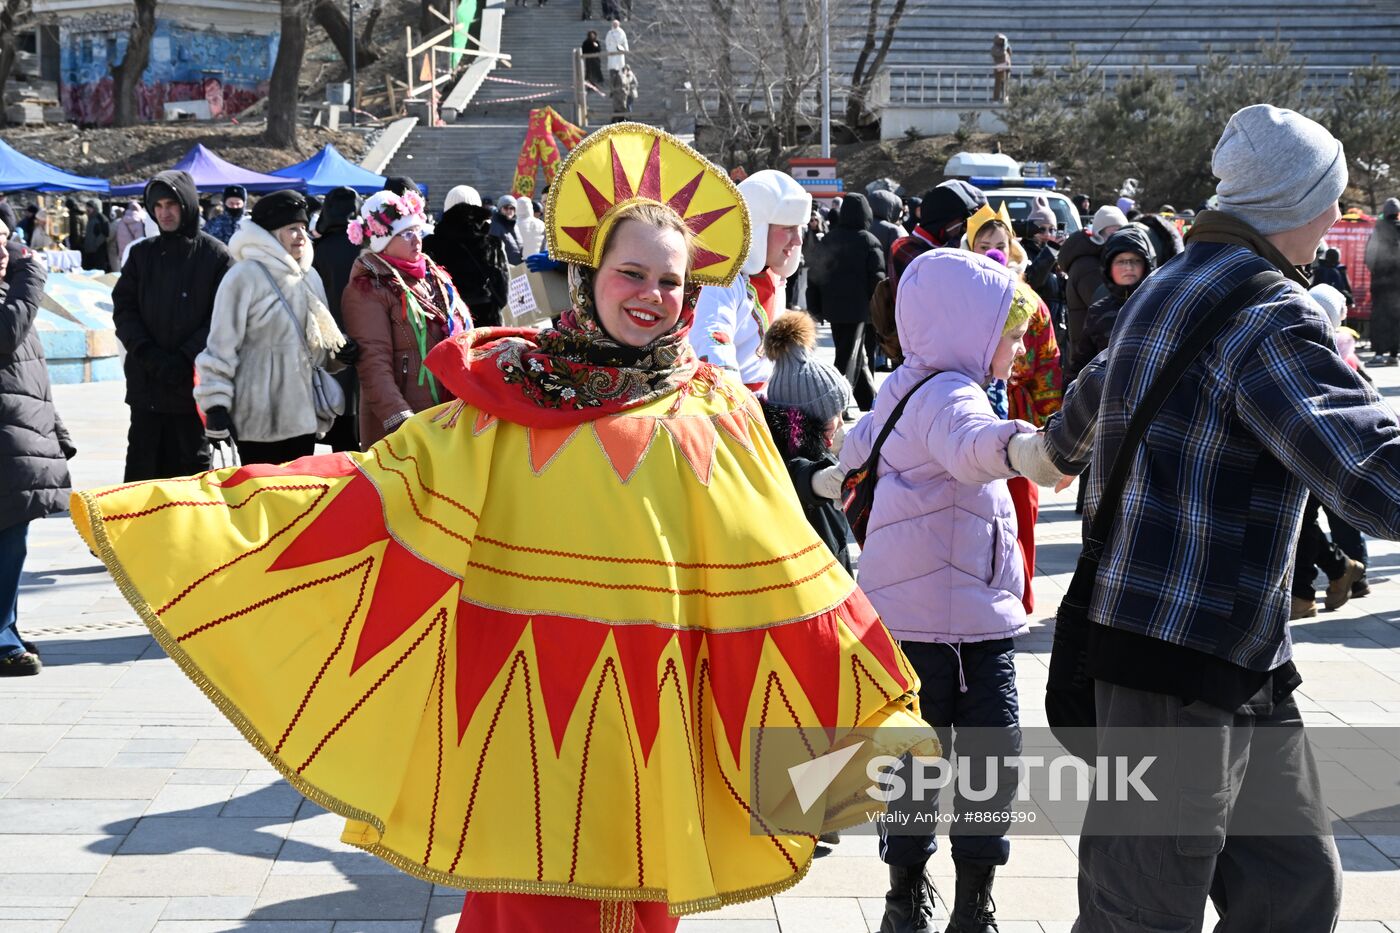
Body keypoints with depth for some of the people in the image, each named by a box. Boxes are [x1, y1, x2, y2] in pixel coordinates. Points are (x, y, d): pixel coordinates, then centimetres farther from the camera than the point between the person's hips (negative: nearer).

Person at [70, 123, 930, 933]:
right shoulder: (512, 389, 3)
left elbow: (777, 575, 3)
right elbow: (388, 486, 1)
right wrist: (189, 513, -5)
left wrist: (872, 709, 2)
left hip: (651, 715, 1)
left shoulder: (715, 414, 3)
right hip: (527, 703, 0)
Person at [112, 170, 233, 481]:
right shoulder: (141, 253, 10)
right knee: (142, 467, 5)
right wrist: (148, 354, -9)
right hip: (146, 382, 3)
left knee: (192, 463, 5)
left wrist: (185, 358, -14)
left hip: (194, 382, -3)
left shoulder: (215, 255, 0)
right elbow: (123, 308, 7)